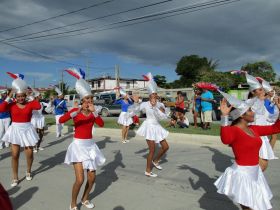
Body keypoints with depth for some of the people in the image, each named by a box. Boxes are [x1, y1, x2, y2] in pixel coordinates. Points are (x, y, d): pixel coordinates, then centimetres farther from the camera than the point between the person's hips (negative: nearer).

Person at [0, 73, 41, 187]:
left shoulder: (30, 104, -5)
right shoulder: (11, 105, -5)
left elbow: (38, 106, -25)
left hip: (27, 130, 0)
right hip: (15, 130, 0)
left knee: (29, 154, 7)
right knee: (15, 155, 3)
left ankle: (28, 172, 35)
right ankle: (15, 178, 18)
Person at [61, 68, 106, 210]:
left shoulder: (93, 113, 3)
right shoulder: (75, 110, -8)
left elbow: (101, 124, -14)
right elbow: (61, 120, -25)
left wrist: (94, 111, -24)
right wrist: (76, 112, -37)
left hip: (90, 145, 5)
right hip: (78, 145, -4)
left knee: (92, 178, 10)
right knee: (80, 180, -10)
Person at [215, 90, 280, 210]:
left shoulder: (253, 129, 5)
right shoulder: (233, 130, -20)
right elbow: (225, 140, -44)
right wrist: (224, 116, -49)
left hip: (255, 173, 8)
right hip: (242, 174, -8)